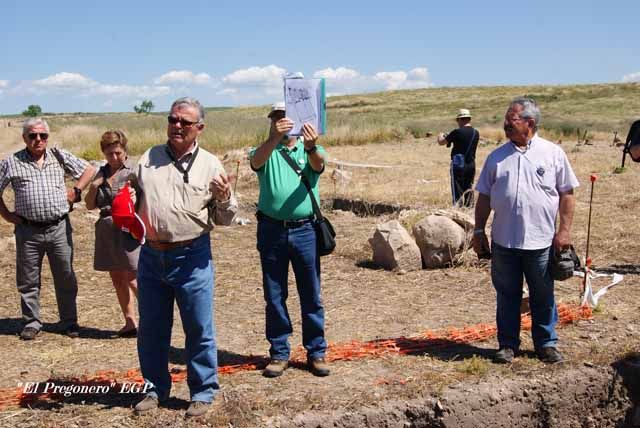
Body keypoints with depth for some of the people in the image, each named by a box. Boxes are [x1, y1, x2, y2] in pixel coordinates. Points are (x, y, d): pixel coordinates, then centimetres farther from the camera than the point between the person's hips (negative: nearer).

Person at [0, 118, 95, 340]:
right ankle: (32, 322, 21)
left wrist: (76, 191, 4)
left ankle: (69, 322, 19)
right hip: (28, 231, -1)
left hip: (59, 228, 1)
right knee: (28, 280, 7)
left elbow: (88, 170, 14)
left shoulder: (60, 156, 6)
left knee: (65, 278, 7)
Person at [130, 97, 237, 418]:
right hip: (151, 256, 3)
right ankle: (156, 388, 30)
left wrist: (224, 198, -16)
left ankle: (203, 391, 20)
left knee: (199, 329, 4)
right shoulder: (148, 159, 9)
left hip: (192, 258, -3)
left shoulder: (210, 165, 1)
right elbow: (132, 198, 20)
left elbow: (225, 219, 4)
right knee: (151, 329, 13)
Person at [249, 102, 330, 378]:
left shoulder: (312, 150, 6)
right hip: (271, 230, 1)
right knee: (274, 296, 8)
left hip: (305, 230, 0)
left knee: (311, 296, 6)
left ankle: (316, 352, 18)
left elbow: (318, 165, -17)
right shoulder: (265, 151, 6)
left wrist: (311, 148, -41)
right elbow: (257, 161, -18)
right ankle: (279, 353, 20)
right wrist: (274, 138, -38)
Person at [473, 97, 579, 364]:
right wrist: (479, 232, 6)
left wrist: (565, 229, -5)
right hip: (504, 242, 2)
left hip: (541, 242, -2)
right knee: (507, 296, 10)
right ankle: (508, 344, 22)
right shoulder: (497, 156, 6)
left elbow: (567, 194, 2)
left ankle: (546, 344, 24)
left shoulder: (552, 153, 0)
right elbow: (484, 197, 9)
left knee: (543, 297, 10)